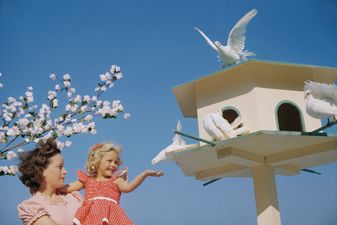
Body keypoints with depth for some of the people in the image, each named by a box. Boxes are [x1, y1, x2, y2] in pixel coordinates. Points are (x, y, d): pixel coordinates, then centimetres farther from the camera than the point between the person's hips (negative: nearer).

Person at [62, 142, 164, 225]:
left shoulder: (115, 180, 18)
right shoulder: (87, 180, 23)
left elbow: (127, 187, -2)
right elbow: (67, 188, 26)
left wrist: (145, 173, -11)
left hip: (111, 216, -1)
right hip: (92, 215, 1)